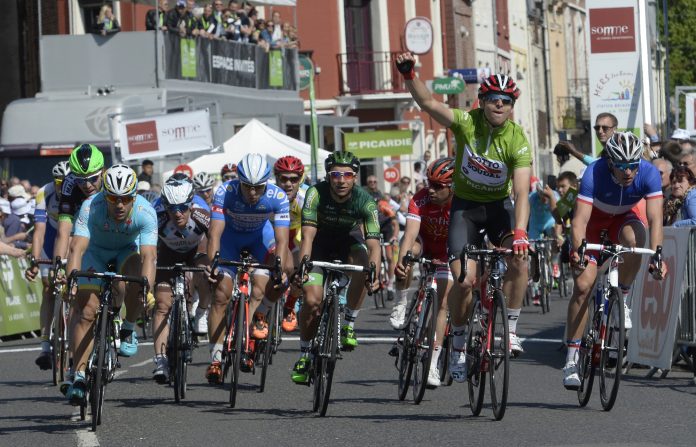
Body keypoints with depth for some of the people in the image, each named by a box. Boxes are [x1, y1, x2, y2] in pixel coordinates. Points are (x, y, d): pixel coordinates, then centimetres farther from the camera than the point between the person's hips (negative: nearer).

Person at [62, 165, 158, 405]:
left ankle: (128, 330, -5)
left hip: (127, 252, 0)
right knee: (87, 312, -14)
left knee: (138, 284, -32)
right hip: (95, 253, 0)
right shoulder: (91, 208, -33)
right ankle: (79, 375, -8)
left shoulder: (145, 212, -32)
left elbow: (148, 256, -41)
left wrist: (147, 289, -56)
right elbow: (77, 248, -41)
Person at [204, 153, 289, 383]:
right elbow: (215, 233, -37)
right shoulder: (226, 192, -33)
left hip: (261, 236, 1)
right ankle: (215, 358, -8)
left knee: (262, 286, -26)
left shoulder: (278, 197, -31)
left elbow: (281, 239, -33)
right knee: (221, 293, -12)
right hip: (231, 236, -1)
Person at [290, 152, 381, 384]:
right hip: (321, 242, -1)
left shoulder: (365, 201, -28)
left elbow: (373, 243, -34)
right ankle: (304, 356, 4)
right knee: (312, 300, -16)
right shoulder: (316, 193, -30)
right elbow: (308, 234, -36)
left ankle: (348, 325, -15)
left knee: (363, 265, -33)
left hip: (348, 239, 1)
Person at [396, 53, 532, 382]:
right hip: (465, 205, 0)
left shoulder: (517, 140, -19)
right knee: (464, 280, -13)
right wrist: (409, 75, -42)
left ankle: (510, 328, -11)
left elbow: (522, 192, -28)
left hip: (500, 205, 0)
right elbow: (428, 103, -24)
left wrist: (519, 232, -42)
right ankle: (459, 346, 8)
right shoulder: (467, 123, -16)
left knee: (518, 257, -28)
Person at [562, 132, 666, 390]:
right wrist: (577, 251, -58)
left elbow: (655, 219, -37)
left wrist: (656, 255, -52)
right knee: (583, 285, -14)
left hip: (623, 218, 1)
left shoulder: (649, 173, -31)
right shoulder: (594, 174, -35)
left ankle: (623, 299, -12)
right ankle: (571, 360, -7)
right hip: (594, 221, -1)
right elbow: (580, 219, -41)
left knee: (634, 236, -36)